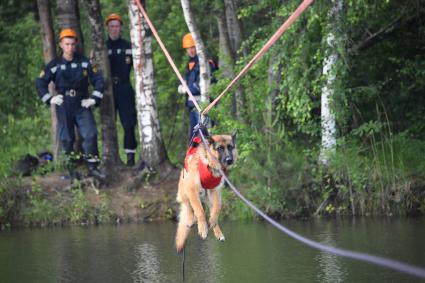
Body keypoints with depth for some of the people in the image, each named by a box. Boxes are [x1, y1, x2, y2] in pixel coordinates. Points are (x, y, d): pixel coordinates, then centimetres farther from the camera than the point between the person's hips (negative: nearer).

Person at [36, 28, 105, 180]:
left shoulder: (84, 62, 3)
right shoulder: (55, 65, 1)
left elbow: (98, 80, 8)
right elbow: (40, 82, 7)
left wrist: (94, 98, 1)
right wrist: (49, 99, 0)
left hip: (82, 105, 0)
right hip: (63, 107, 0)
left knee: (90, 135, -12)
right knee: (67, 138, 3)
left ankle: (92, 167, -8)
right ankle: (71, 169, 13)